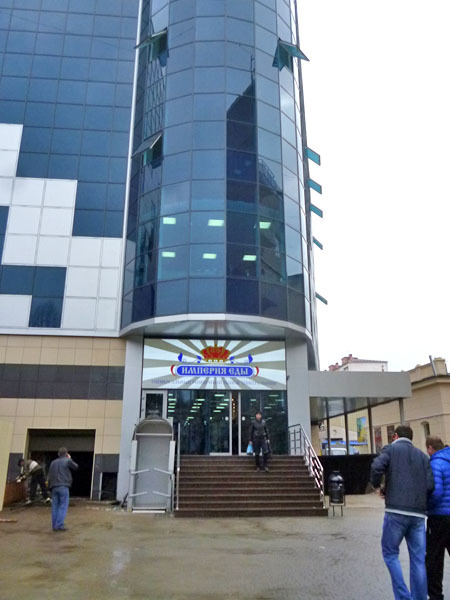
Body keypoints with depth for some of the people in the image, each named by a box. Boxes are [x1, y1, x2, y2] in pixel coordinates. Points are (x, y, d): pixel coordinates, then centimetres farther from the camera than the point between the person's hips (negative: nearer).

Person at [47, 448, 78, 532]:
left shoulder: (53, 462, 15)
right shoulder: (68, 461, -2)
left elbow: (49, 476, 14)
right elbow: (76, 467, 14)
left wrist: (50, 486, 18)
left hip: (54, 487, 5)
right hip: (63, 486, -5)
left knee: (55, 507, 10)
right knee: (63, 507, -2)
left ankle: (54, 525, 11)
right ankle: (59, 525, -7)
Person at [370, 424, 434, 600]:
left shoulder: (391, 449, 3)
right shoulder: (423, 456, 15)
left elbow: (377, 467, -15)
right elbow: (430, 485, 4)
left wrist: (377, 486, 4)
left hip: (396, 511, -4)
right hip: (418, 513, 4)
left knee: (390, 553, 10)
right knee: (418, 559, 10)